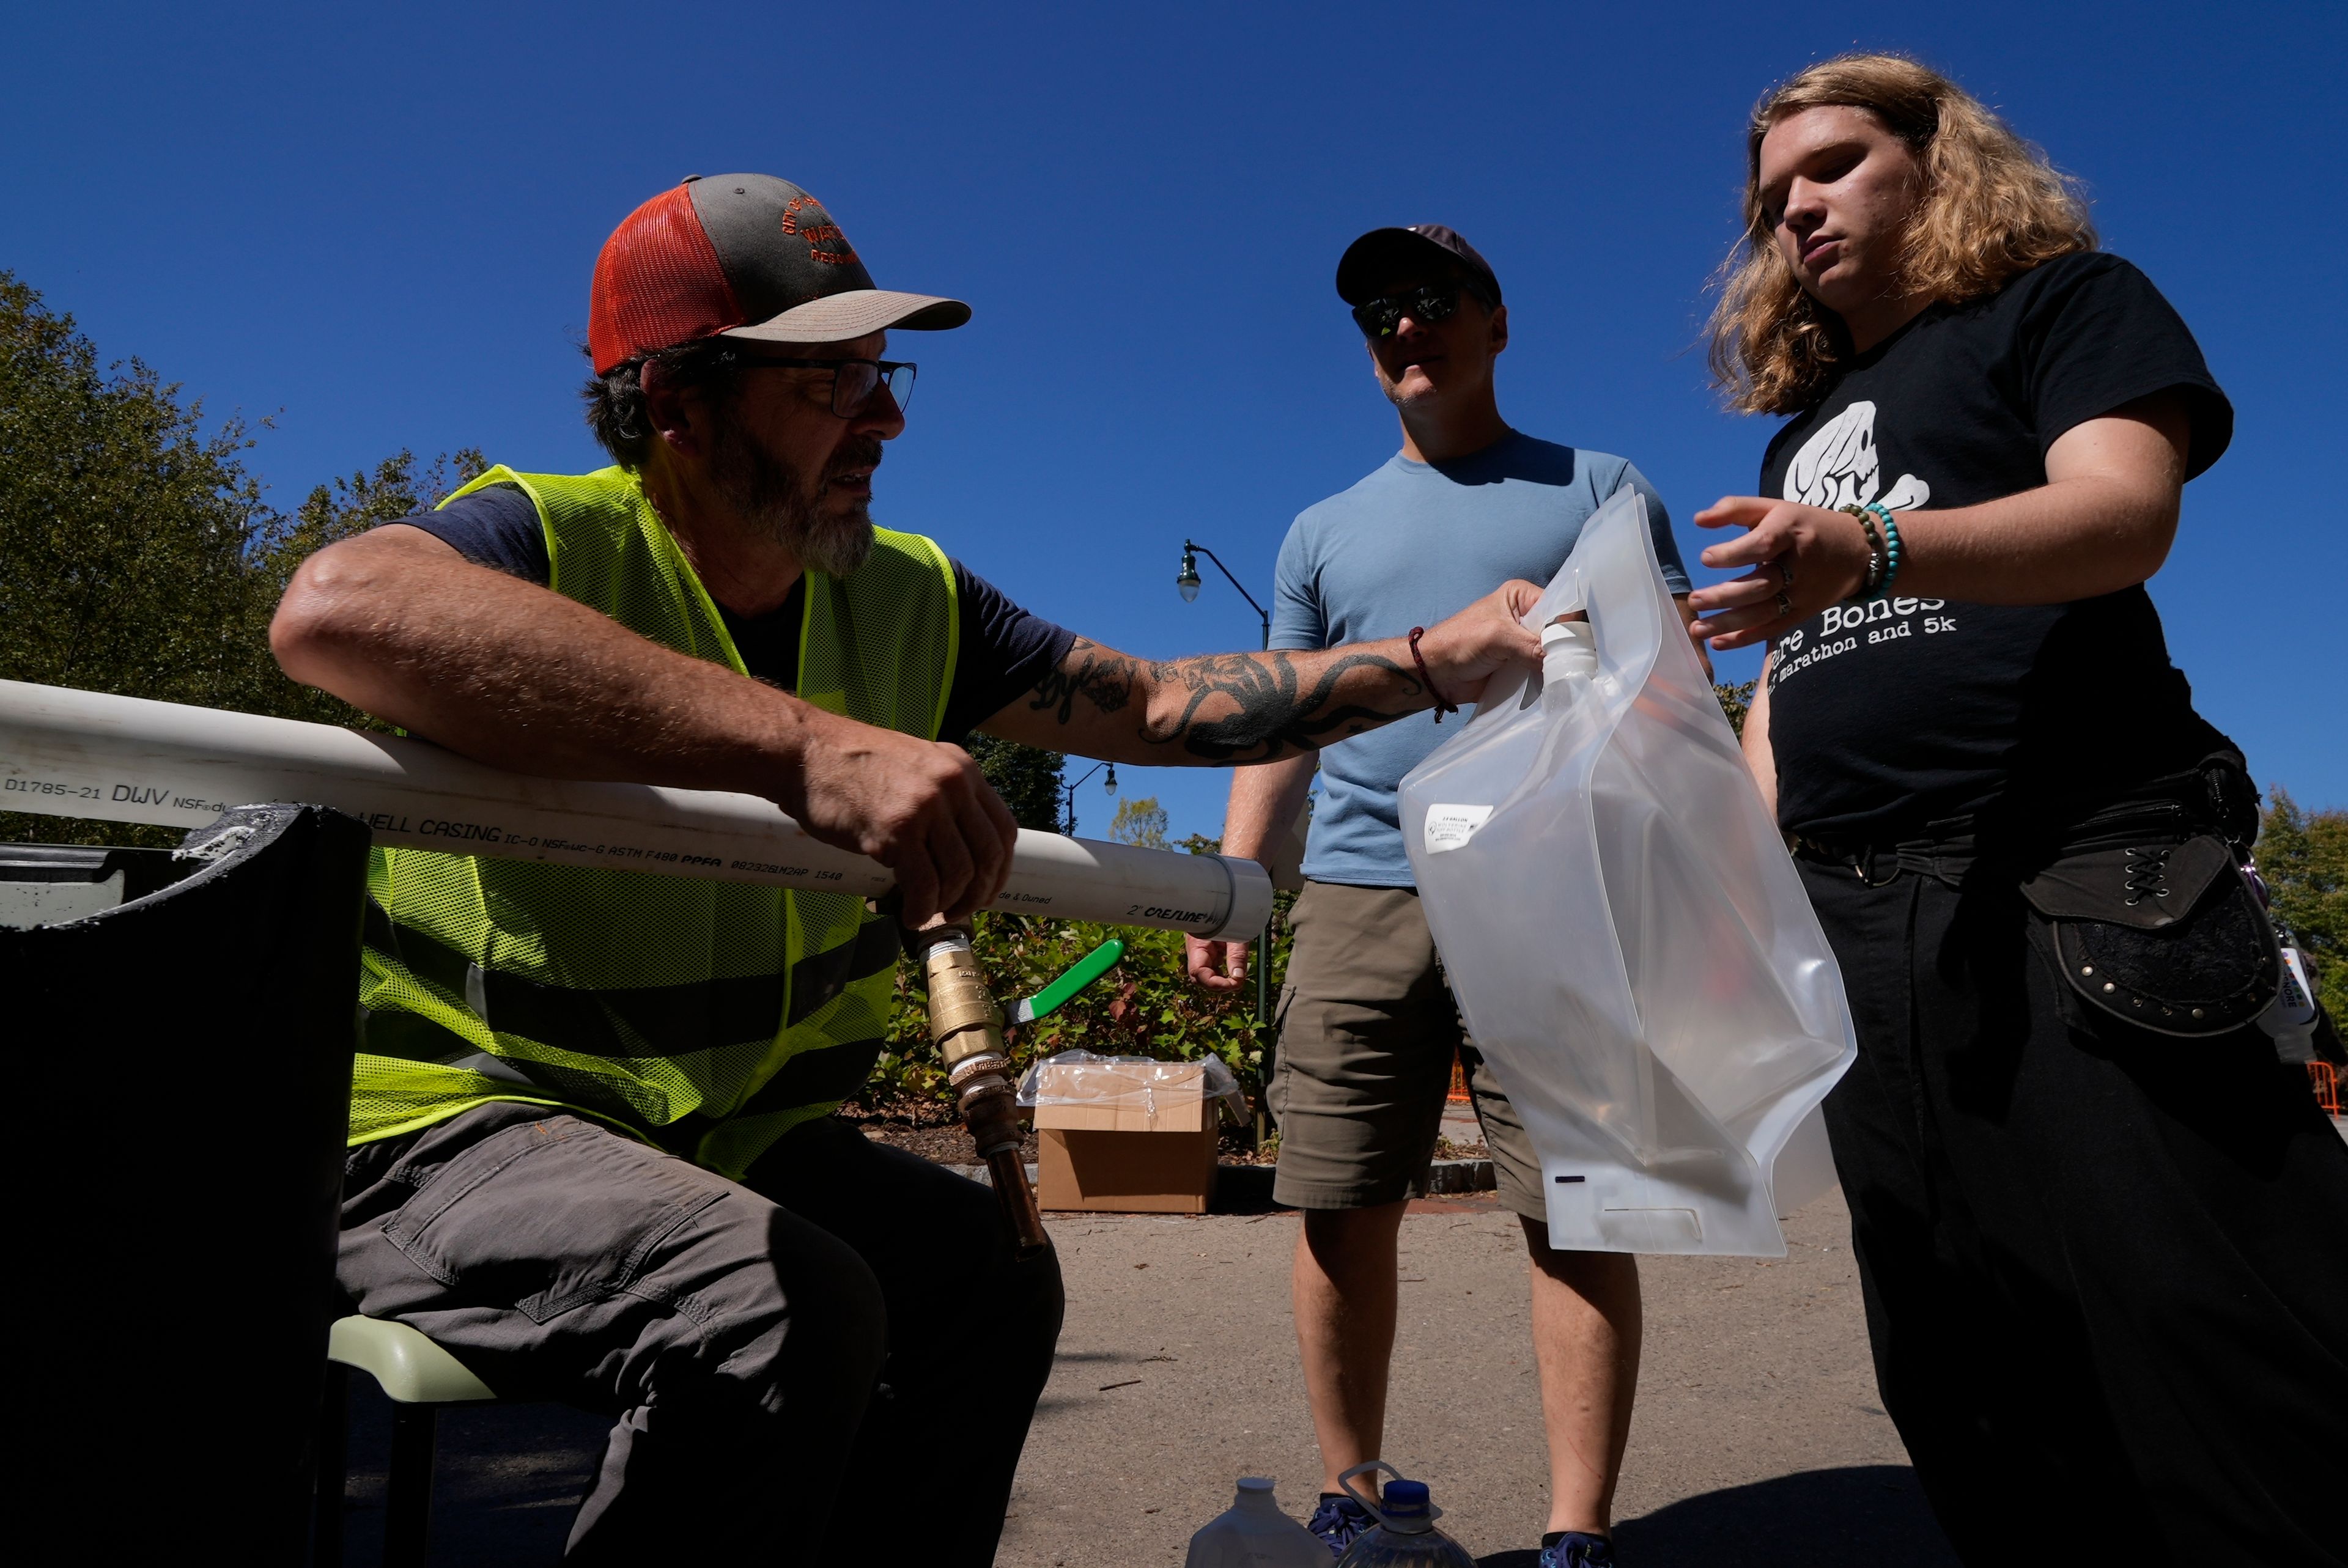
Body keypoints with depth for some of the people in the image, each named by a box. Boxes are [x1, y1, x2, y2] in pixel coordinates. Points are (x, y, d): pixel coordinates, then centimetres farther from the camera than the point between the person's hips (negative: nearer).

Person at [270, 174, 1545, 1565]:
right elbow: (335, 608, -41)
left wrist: (1449, 658, 1)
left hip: (719, 1130, 7)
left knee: (990, 1273, -6)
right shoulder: (555, 540, -18)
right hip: (463, 1121, -7)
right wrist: (809, 748, -48)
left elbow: (1160, 707, 7)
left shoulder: (903, 600, 3)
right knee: (790, 1304, -30)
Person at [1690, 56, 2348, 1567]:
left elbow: (2127, 511, -12)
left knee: (2224, 1343, -11)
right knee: (1967, 1375, 7)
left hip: (2081, 893, -6)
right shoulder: (1802, 433, 26)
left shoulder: (2061, 301, 8)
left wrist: (1873, 550, -30)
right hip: (1865, 927, 7)